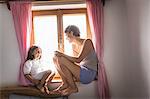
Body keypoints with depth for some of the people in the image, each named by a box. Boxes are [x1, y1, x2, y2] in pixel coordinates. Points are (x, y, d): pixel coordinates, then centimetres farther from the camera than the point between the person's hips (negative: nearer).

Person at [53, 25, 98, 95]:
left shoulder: (87, 42, -11)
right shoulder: (74, 45, 12)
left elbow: (78, 60, -20)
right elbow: (75, 61, 11)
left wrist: (62, 55, -13)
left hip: (89, 74, -8)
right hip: (81, 72, 8)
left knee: (60, 59, -23)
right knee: (55, 58, 2)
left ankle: (73, 87, -10)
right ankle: (65, 84, -2)